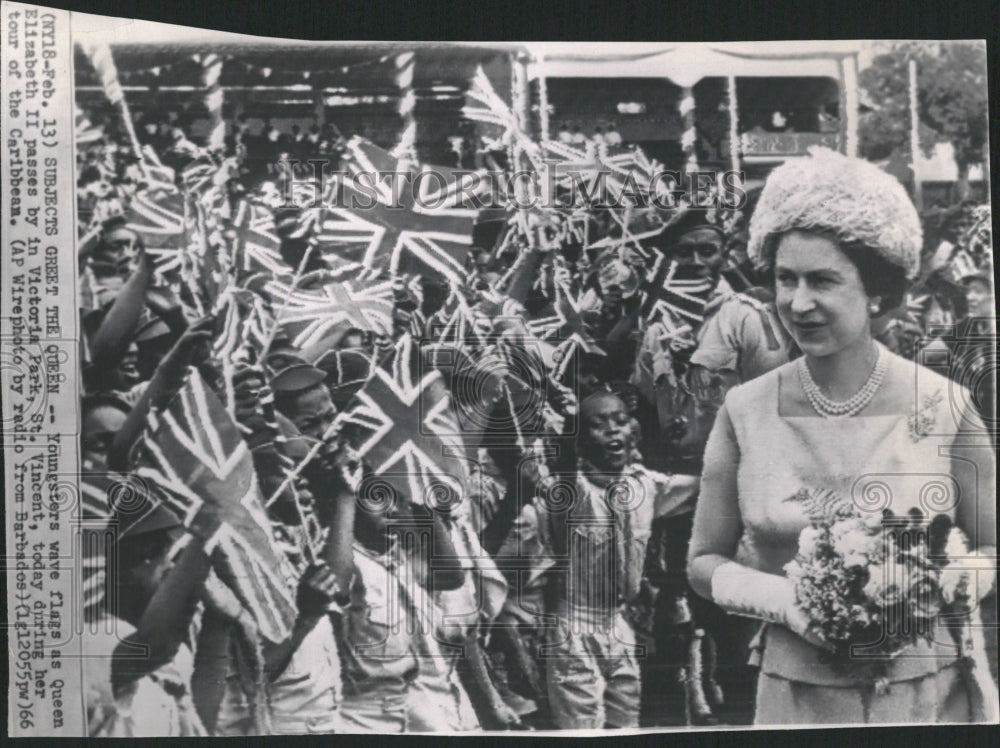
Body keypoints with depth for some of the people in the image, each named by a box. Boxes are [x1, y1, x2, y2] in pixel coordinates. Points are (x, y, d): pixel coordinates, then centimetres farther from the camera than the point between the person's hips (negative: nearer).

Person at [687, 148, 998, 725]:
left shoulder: (942, 407, -9)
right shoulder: (746, 412, -8)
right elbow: (705, 561, -1)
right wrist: (786, 601, -17)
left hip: (934, 693, 0)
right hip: (798, 696, 0)